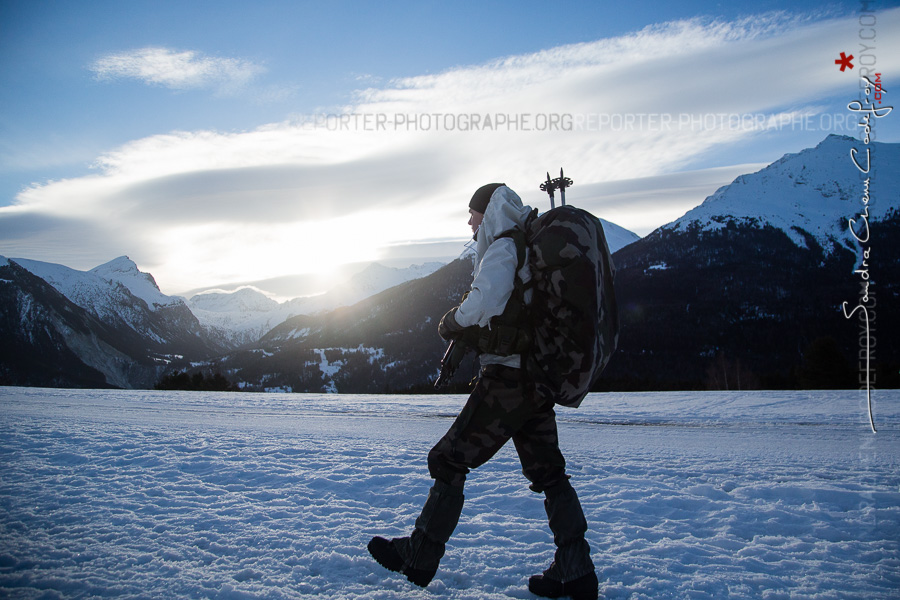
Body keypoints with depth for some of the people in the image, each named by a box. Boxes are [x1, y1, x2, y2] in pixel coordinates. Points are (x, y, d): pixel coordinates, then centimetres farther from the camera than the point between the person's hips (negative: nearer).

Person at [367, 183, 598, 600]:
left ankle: (419, 557, 12)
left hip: (507, 378, -9)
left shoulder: (503, 249, -11)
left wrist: (450, 324, -9)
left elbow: (483, 304, -27)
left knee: (449, 460, 2)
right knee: (548, 473, 12)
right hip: (540, 379, 9)